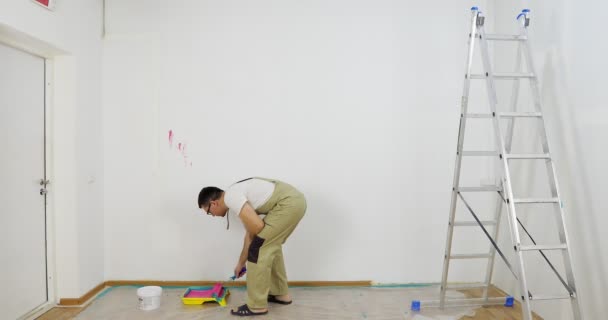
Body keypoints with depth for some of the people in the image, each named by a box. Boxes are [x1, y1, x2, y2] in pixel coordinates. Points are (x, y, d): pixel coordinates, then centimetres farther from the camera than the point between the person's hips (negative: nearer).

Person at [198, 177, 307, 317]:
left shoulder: (231, 197, -9)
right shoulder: (235, 196, 21)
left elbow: (257, 226, -17)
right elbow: (250, 234, 29)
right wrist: (241, 263, 38)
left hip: (288, 203, -10)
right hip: (295, 200, 10)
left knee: (258, 249, -4)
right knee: (271, 246, 23)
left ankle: (257, 305, 6)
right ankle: (281, 294, 32)